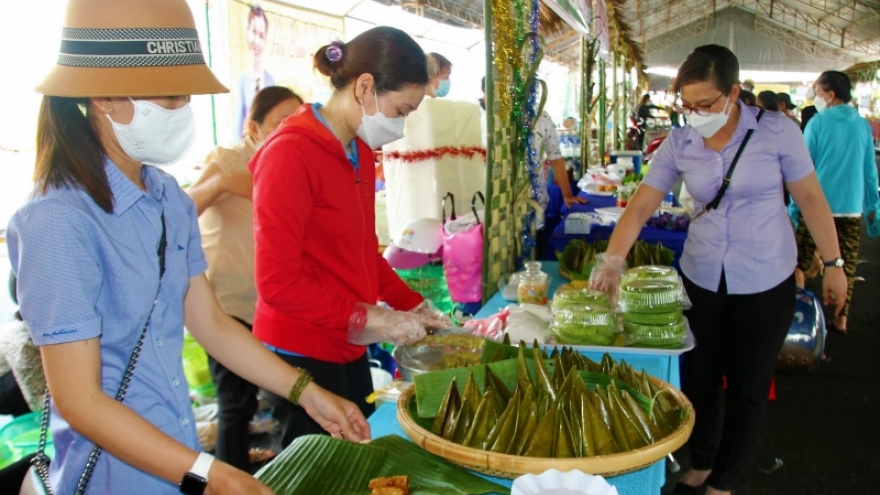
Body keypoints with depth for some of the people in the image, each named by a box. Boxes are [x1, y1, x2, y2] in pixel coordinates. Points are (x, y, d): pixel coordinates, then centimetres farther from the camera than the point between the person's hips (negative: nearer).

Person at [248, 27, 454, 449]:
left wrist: (412, 305, 5)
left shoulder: (360, 152, 7)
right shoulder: (291, 153, -18)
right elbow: (277, 283, -19)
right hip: (301, 355, -8)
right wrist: (369, 319, -18)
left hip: (348, 348, 8)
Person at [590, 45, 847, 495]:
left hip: (765, 282, -2)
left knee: (747, 388, 10)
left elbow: (810, 198, -4)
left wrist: (833, 264, -2)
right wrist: (613, 260, -22)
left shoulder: (777, 131, -11)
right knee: (699, 379, 15)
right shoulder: (678, 144, -5)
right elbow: (640, 206, -9)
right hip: (702, 278, 3)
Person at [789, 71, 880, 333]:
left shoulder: (818, 123, -6)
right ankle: (841, 318, 16)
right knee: (847, 265, 10)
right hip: (852, 207, 4)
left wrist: (794, 206, 1)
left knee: (799, 263, 6)